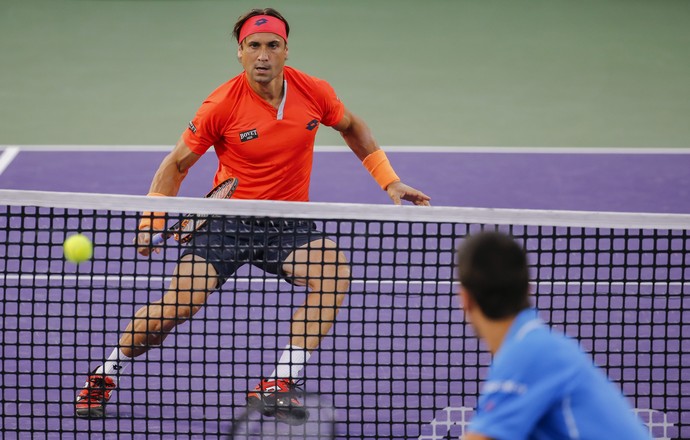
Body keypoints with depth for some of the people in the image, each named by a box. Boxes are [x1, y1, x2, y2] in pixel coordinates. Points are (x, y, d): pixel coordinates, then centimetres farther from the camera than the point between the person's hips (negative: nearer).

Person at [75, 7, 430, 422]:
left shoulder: (314, 92, -7)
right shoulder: (222, 105, -15)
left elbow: (352, 127, 16)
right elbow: (177, 164, -3)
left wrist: (390, 182, 11)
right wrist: (152, 221, -12)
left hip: (288, 223, 3)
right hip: (227, 221, -3)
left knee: (335, 273, -26)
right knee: (178, 305, -17)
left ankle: (278, 386, -19)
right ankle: (105, 375, 10)